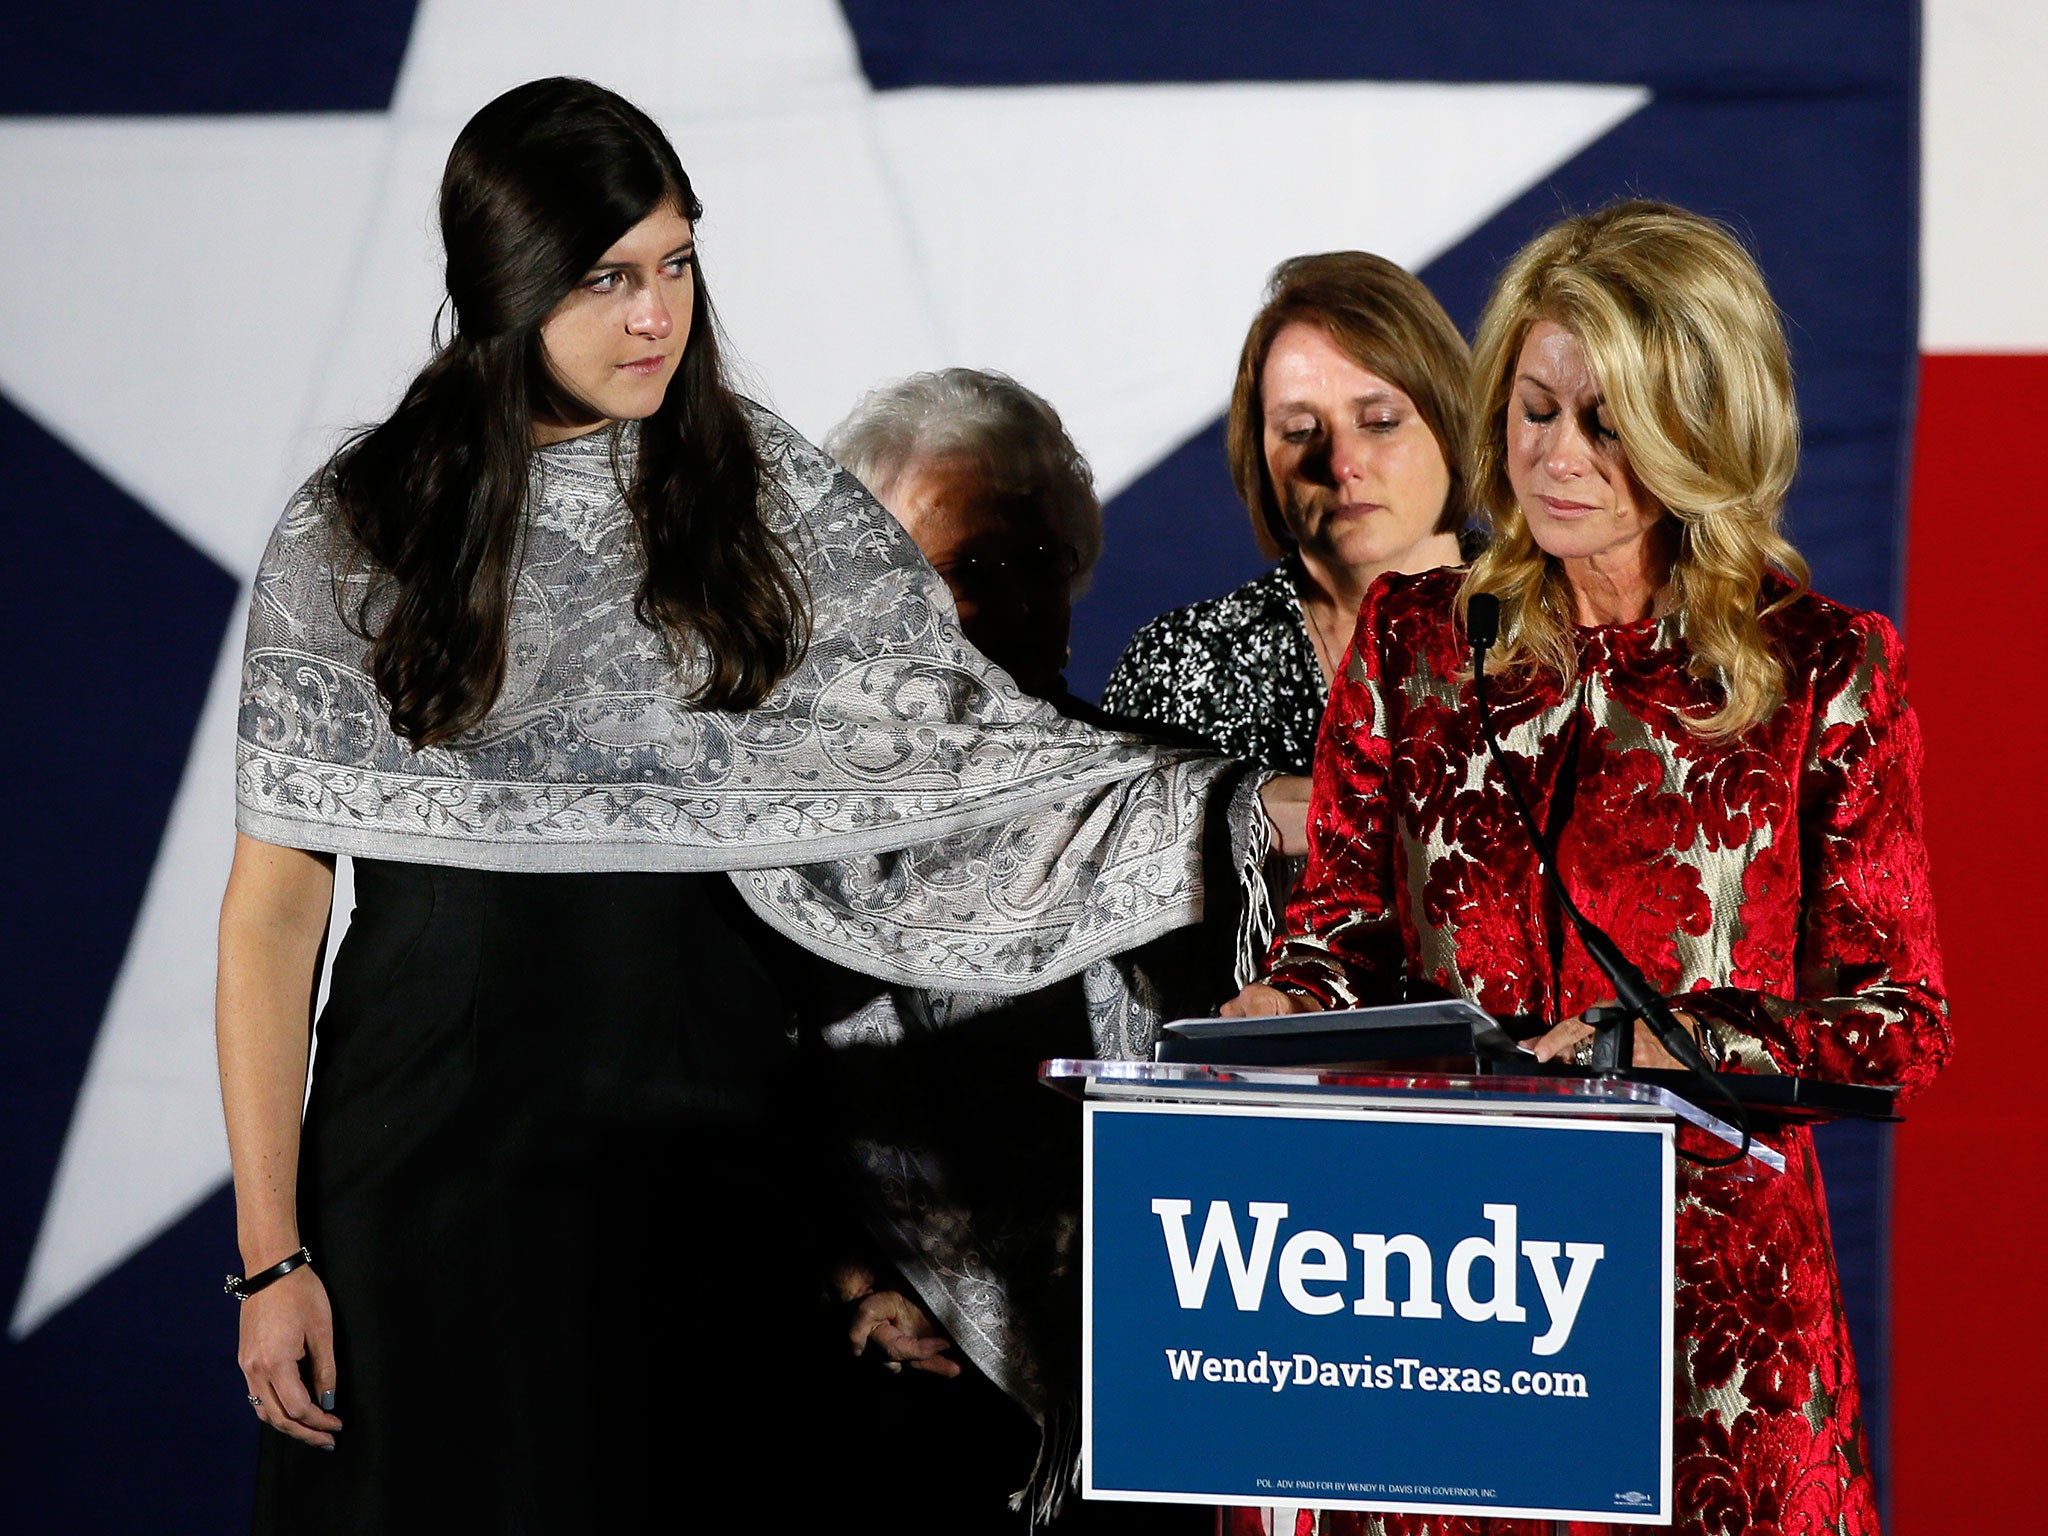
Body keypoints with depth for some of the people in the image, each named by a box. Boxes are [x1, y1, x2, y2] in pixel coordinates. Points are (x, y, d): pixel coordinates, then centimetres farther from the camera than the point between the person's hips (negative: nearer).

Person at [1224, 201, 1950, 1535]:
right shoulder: (1415, 637, 10)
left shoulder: (1826, 672, 1)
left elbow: (1902, 1021, 0)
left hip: (1711, 1275, -2)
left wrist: (1682, 1046, -17)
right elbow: (1351, 906, 14)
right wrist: (1286, 1003, -9)